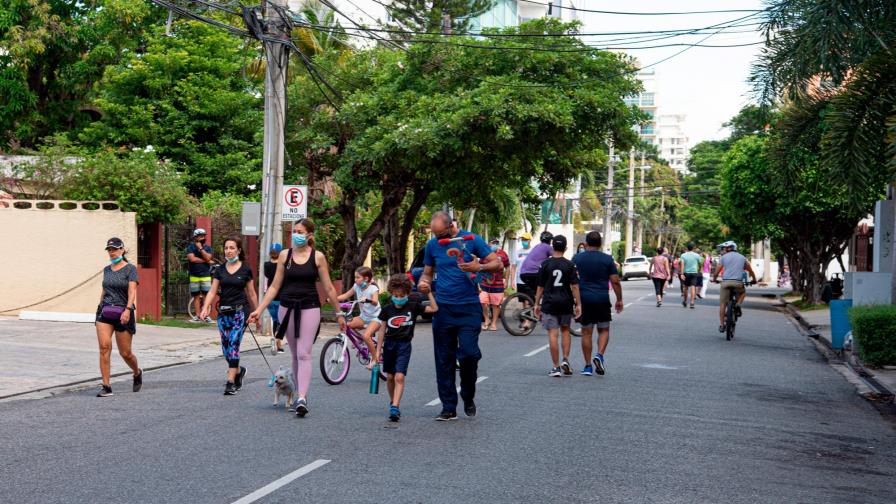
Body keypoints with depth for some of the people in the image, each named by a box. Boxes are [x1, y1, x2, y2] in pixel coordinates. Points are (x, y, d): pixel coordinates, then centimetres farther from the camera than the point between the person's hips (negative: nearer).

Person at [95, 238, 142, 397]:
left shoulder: (130, 269, -4)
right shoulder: (106, 270, 12)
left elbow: (132, 291, -15)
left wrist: (128, 309, -27)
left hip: (122, 313, -4)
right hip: (104, 312, 4)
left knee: (125, 353, 2)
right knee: (104, 347, -13)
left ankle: (137, 373, 34)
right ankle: (106, 387, -12)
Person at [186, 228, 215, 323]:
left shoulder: (207, 248, 7)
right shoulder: (191, 247, 2)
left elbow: (208, 258, -10)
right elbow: (192, 259, -13)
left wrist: (201, 248, -14)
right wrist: (206, 261, -6)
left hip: (206, 275, 1)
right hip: (194, 275, -1)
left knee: (206, 295, -4)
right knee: (196, 296, 3)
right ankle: (197, 316, 6)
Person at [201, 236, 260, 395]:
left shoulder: (245, 270, 1)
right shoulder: (220, 270, 8)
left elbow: (251, 294, 6)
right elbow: (213, 291, 3)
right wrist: (205, 308, -14)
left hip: (239, 311, -4)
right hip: (223, 312, 4)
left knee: (234, 346, -12)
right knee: (226, 349, 7)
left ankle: (231, 382, -11)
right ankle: (239, 370, 34)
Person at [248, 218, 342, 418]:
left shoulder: (318, 257, -1)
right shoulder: (285, 255, 5)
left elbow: (328, 288, 4)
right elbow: (275, 286, 8)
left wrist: (339, 313, 6)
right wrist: (259, 309, 2)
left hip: (309, 308, -3)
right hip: (287, 308, 3)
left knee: (304, 354, -12)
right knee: (295, 354, 10)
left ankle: (302, 399, -19)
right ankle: (301, 394, 20)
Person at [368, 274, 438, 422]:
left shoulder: (413, 306, -5)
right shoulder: (387, 309, -2)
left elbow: (434, 309, -11)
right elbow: (383, 330, 3)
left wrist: (429, 293, -19)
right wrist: (378, 350, 2)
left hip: (404, 345, -2)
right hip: (389, 344, 2)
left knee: (399, 377, -13)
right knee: (390, 377, 11)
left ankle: (395, 407, -17)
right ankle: (393, 402, 31)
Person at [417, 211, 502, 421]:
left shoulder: (471, 240, -1)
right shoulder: (432, 245, 8)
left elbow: (498, 264, 0)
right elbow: (427, 272, 19)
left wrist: (479, 267, -20)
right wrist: (423, 283, -4)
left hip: (469, 307, -3)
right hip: (443, 308, 3)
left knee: (469, 354, -11)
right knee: (444, 360, 4)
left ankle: (468, 398, 14)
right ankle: (448, 407, 11)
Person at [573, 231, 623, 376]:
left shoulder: (577, 259, 2)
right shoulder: (607, 259, 0)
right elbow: (615, 282, -1)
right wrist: (619, 300, 9)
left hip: (584, 299, 1)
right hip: (602, 299, -1)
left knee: (586, 332, 7)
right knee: (604, 330, 15)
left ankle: (588, 366, 9)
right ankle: (599, 355, -7)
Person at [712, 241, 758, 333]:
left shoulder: (723, 257, 8)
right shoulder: (742, 257, 15)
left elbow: (717, 272, 5)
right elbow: (751, 271, 21)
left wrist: (714, 279, 24)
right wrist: (754, 280, 37)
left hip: (726, 282, -1)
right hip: (738, 282, 1)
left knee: (722, 304, 6)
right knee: (743, 293, 33)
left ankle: (721, 325, 2)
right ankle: (738, 305, 8)